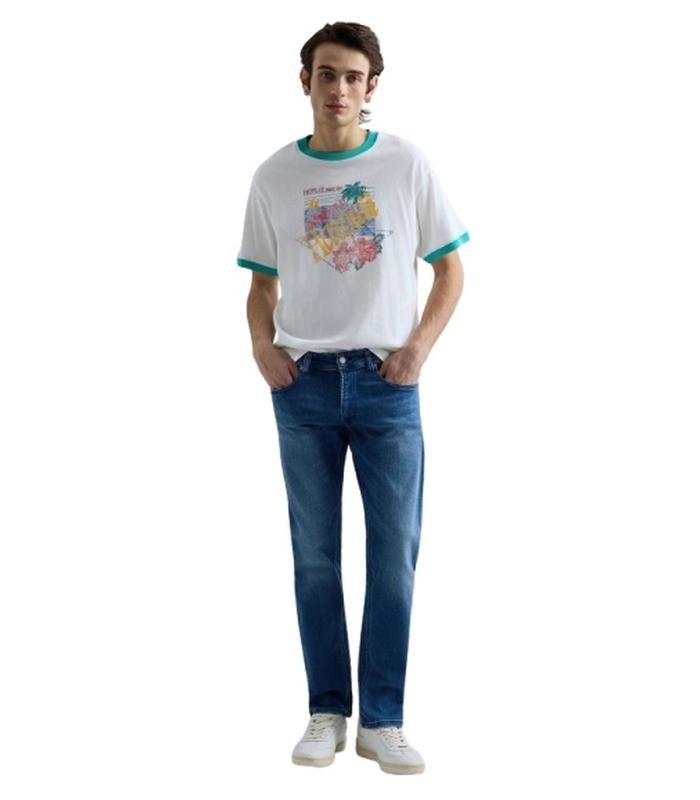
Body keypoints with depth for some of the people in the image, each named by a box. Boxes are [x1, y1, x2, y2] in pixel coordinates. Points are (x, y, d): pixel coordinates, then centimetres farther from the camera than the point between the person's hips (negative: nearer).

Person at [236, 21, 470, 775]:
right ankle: (327, 713, 17)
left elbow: (450, 266, 5)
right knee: (316, 557, 6)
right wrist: (262, 343, -5)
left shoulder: (406, 163, 1)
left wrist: (420, 345, -8)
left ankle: (382, 720, 10)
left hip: (384, 380, -1)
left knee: (394, 555, 0)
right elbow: (263, 281, 13)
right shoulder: (274, 175, 5)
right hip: (305, 382, 1)